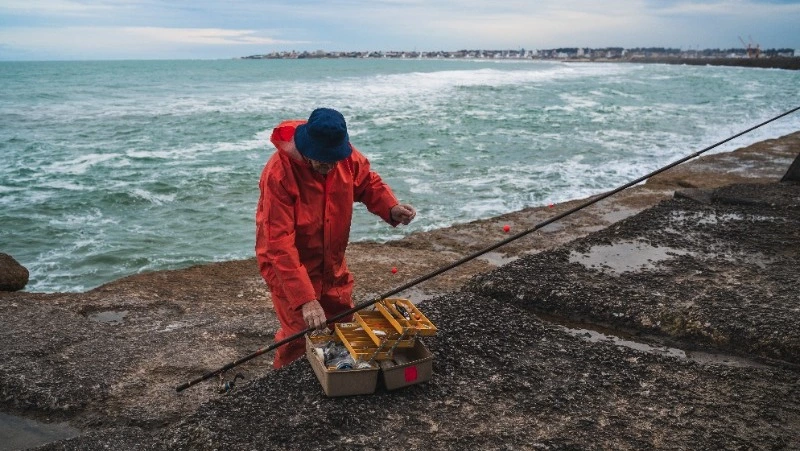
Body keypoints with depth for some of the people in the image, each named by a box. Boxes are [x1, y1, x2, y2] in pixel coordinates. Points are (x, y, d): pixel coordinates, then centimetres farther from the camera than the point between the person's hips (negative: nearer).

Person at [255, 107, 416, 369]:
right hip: (290, 267, -6)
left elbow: (368, 182, 5)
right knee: (300, 333, -6)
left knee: (345, 324, 13)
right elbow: (280, 245, -33)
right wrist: (306, 299, -38)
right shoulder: (278, 174, -30)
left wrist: (391, 208, -17)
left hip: (332, 264, 6)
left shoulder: (346, 156, -14)